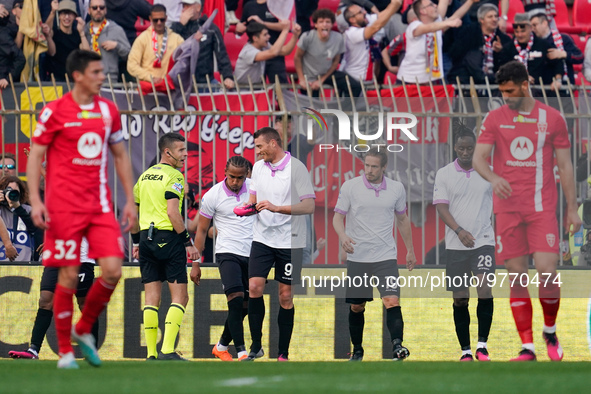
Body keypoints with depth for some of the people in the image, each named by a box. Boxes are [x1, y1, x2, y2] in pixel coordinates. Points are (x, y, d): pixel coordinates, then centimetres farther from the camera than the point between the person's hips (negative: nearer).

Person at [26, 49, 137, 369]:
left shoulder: (108, 110, 11)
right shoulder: (55, 111, -3)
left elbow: (120, 156, 19)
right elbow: (35, 156, -1)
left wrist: (130, 200, 14)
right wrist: (35, 200, -11)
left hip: (101, 206, 4)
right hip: (64, 207, -4)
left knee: (112, 270, -9)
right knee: (68, 276, -4)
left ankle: (83, 330, 14)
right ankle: (65, 351, 8)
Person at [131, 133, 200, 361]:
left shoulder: (145, 176, 15)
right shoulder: (174, 176, -8)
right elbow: (173, 213, -18)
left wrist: (136, 242, 26)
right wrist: (188, 243, -15)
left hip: (146, 238, 7)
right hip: (168, 238, -7)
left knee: (152, 297, 7)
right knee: (179, 296, -1)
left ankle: (151, 353, 3)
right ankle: (167, 350, -12)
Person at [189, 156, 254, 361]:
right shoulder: (213, 195, -5)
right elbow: (201, 230, 3)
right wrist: (196, 264, 3)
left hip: (252, 255, 4)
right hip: (228, 253, -4)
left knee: (244, 306, 6)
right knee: (236, 298, -21)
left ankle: (222, 346, 25)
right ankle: (241, 352, -23)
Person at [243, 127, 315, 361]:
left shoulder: (296, 168, -10)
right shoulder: (258, 167, 9)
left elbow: (309, 206, -15)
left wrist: (277, 208, -24)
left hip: (289, 241, -4)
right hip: (262, 238, 4)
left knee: (286, 296, 0)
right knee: (254, 286, -9)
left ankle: (283, 353, 8)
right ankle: (256, 346, 1)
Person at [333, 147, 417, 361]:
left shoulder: (397, 188, 3)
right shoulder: (350, 187, -3)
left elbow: (402, 219, 17)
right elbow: (338, 216, 0)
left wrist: (410, 250, 20)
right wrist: (343, 236, -22)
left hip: (386, 256, 0)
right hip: (357, 257, 0)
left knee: (392, 301, -18)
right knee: (356, 307, 6)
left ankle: (397, 345, -28)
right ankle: (357, 350, 22)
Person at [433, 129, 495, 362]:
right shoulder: (444, 174, 1)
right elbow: (441, 208, -5)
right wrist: (459, 231, -20)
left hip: (484, 240, 0)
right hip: (456, 245, 1)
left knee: (485, 289, -18)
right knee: (460, 299, 3)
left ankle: (482, 345, -8)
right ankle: (465, 351, 12)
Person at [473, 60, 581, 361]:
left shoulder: (552, 119, 4)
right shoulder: (495, 119, 5)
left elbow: (565, 165, 8)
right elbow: (478, 158, -1)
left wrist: (572, 209, 5)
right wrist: (493, 177, -24)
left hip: (542, 208, -1)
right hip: (507, 209, 1)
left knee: (547, 272, -12)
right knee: (517, 277, -1)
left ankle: (550, 332, 13)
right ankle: (527, 347, 3)